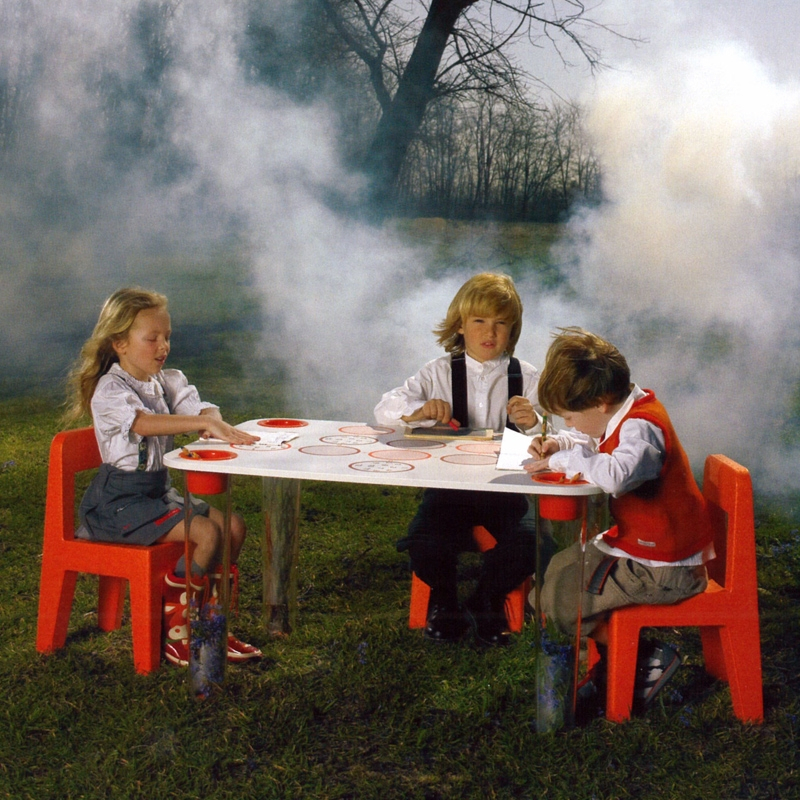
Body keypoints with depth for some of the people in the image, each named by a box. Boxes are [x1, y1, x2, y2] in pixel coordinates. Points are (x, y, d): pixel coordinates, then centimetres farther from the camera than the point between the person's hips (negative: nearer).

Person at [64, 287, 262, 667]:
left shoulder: (168, 382, 10)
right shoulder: (109, 390, -15)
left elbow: (203, 408, -5)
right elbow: (143, 422, -35)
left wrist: (216, 422, -30)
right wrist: (202, 422, -45)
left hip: (159, 490, 8)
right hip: (119, 500, -8)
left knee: (234, 526, -5)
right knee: (206, 533, -22)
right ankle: (173, 631, -6)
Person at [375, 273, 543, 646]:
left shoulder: (527, 378, 6)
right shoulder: (440, 372, 6)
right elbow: (385, 408, 0)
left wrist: (533, 423, -22)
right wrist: (419, 410, -21)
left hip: (504, 486, 0)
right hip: (448, 485, 0)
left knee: (527, 545, -25)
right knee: (425, 548, -25)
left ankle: (487, 601, 11)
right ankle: (444, 600, 15)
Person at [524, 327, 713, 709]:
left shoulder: (641, 428, -25)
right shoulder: (626, 412, 4)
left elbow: (616, 474, -46)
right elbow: (594, 443, 24)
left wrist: (564, 459, -30)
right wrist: (558, 443, 3)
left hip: (663, 570, -10)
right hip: (640, 544, 10)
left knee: (558, 599, -9)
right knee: (555, 571, 15)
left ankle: (649, 657, 3)